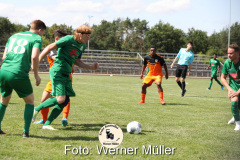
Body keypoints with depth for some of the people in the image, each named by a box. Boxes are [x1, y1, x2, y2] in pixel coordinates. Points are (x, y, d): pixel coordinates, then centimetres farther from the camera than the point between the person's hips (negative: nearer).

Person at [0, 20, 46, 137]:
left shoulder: (13, 36, 22)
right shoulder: (37, 38, 5)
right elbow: (34, 57, -11)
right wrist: (36, 75, -1)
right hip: (19, 74, -5)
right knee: (30, 101, 14)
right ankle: (26, 131, 8)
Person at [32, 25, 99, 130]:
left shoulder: (82, 45, 13)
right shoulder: (69, 39, -12)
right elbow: (50, 47, -12)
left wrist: (91, 67, 14)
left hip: (66, 74, 9)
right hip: (57, 71, -9)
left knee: (65, 101, 2)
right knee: (60, 99, -18)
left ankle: (47, 124, 9)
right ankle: (36, 110, 2)